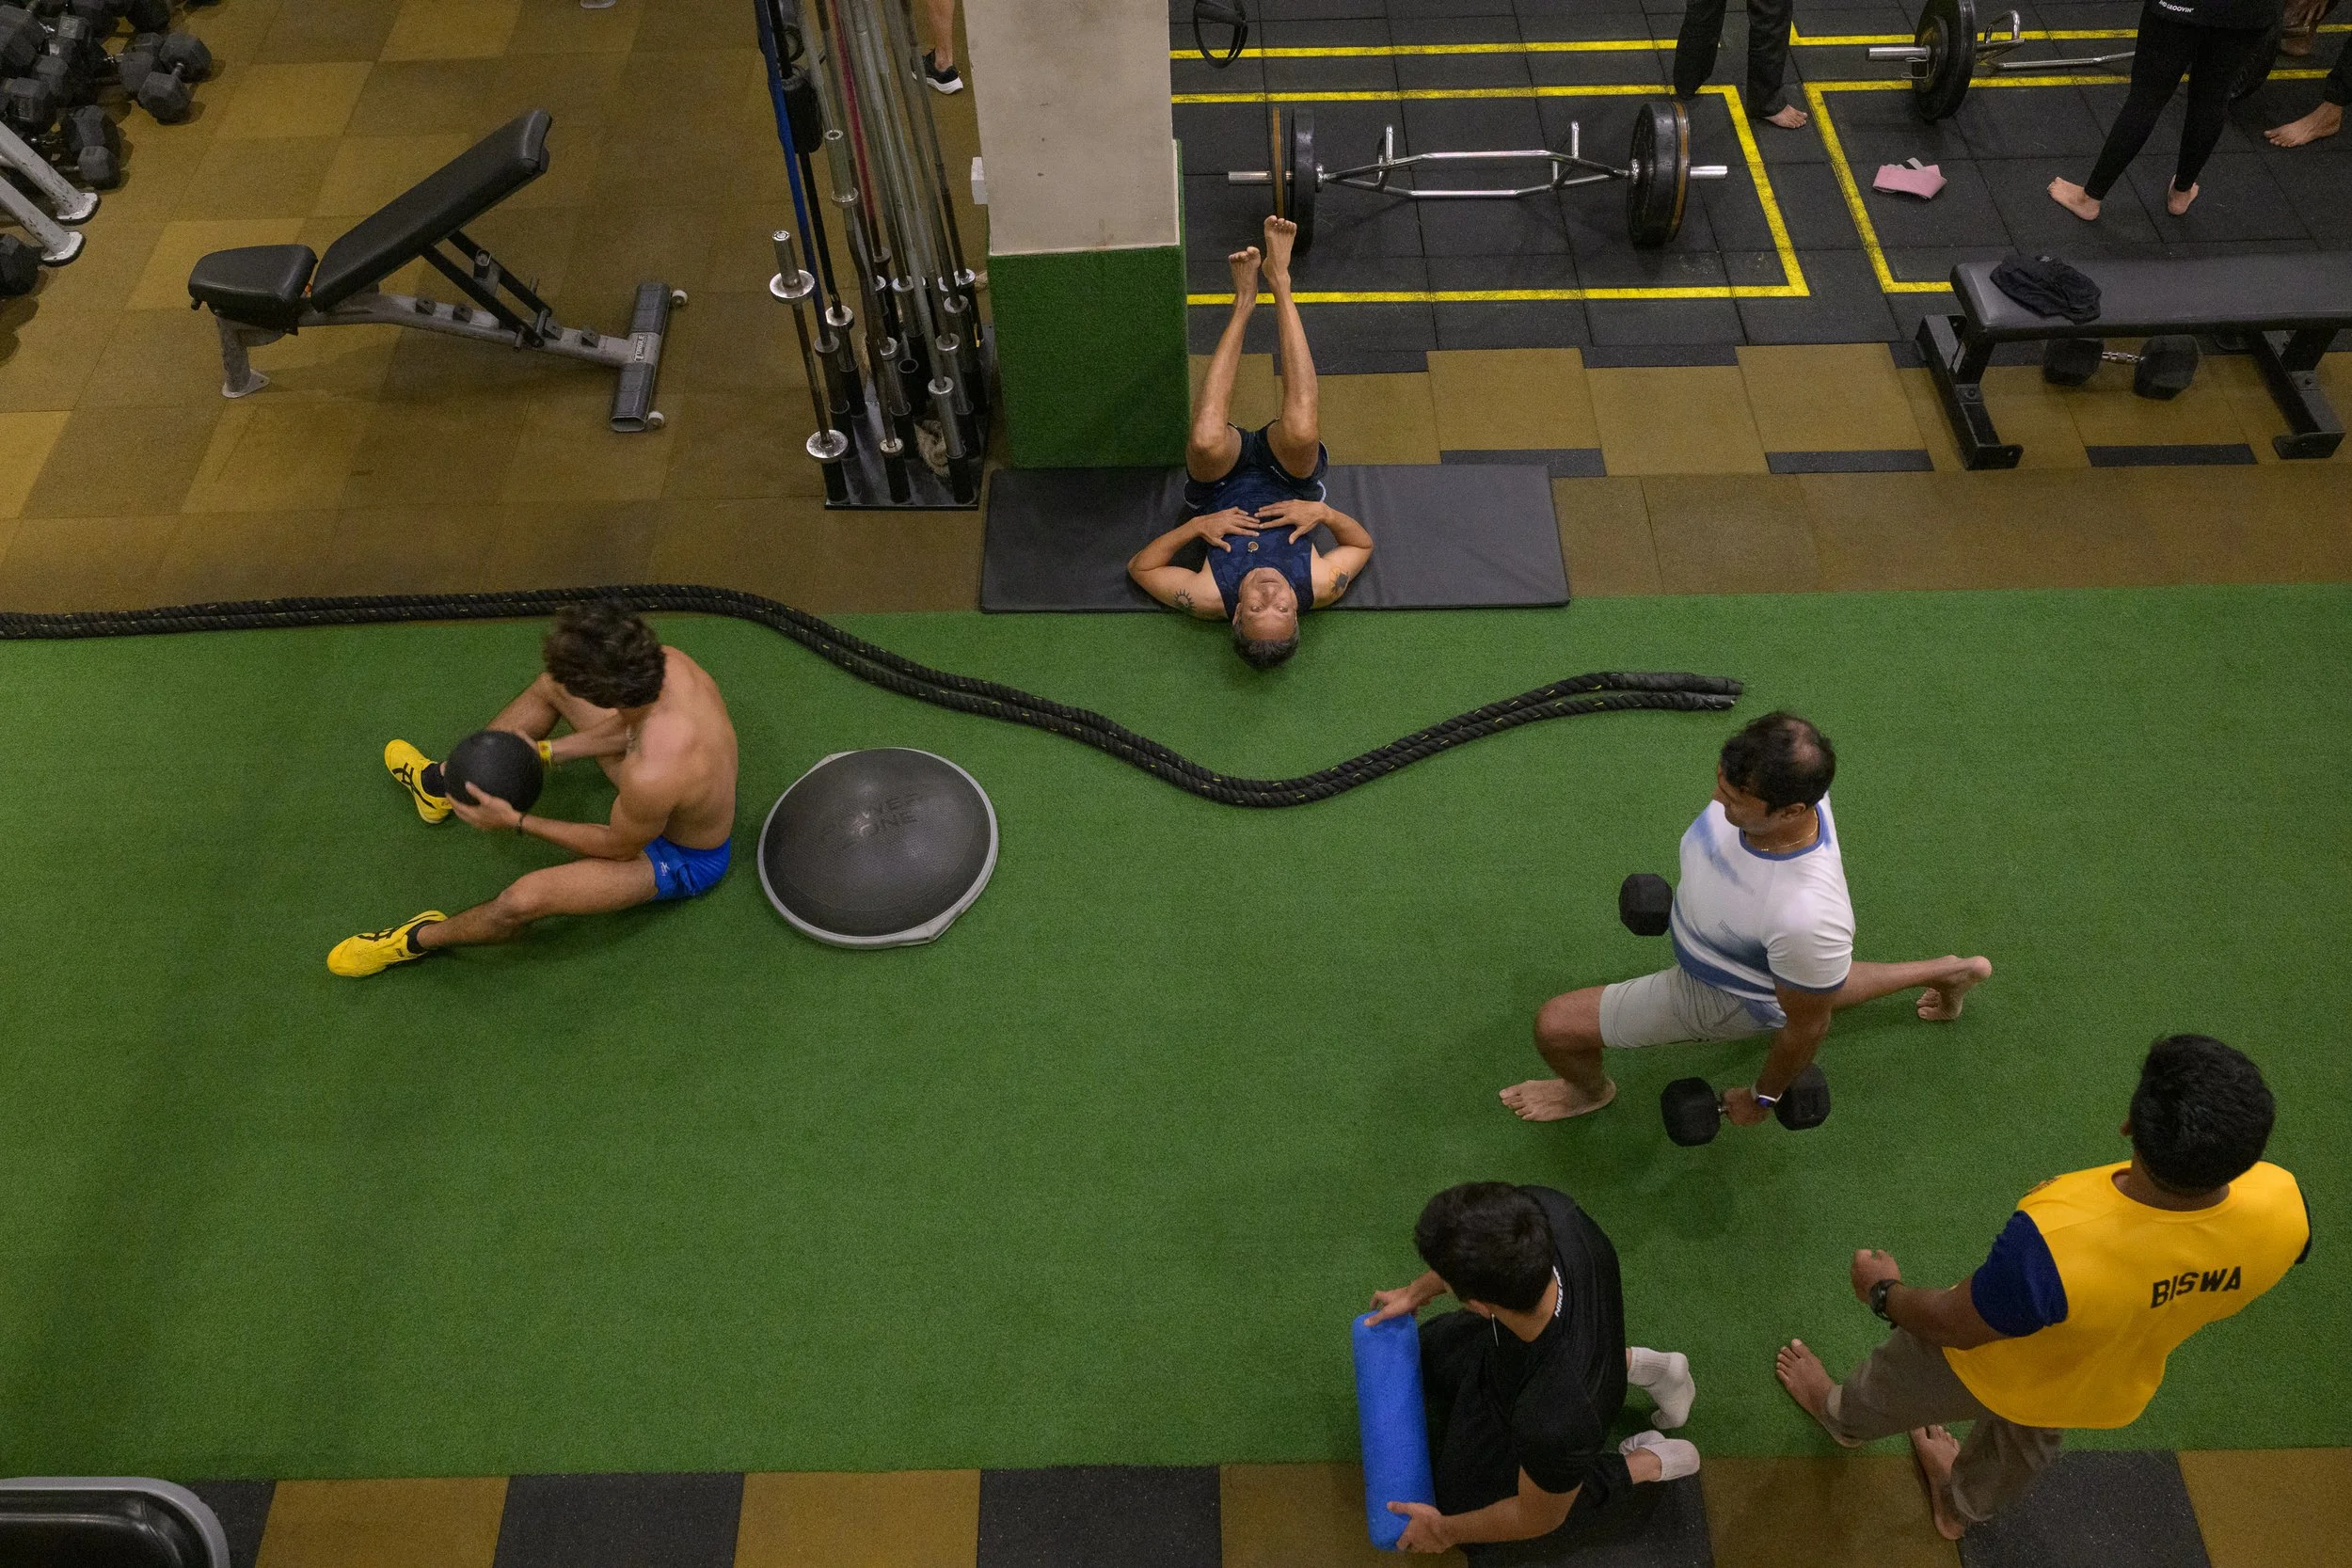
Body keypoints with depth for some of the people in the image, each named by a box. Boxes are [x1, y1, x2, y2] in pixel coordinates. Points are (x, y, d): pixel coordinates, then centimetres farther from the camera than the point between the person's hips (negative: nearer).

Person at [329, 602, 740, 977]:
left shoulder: (652, 776, -45)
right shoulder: (665, 661, -25)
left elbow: (619, 847, -23)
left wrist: (516, 822, -17)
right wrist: (547, 751, 0)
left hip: (682, 859, -7)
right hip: (704, 801, 8)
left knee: (522, 900, -22)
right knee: (554, 686, 12)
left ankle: (421, 938, 14)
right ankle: (444, 781, 34)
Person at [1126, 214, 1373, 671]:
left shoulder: (1209, 601, -38)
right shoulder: (1320, 591, -34)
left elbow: (1139, 567, -23)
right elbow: (1363, 544, -15)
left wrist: (1194, 526, -37)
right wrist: (1324, 512, -35)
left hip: (1220, 488, 0)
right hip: (1290, 480, 0)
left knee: (1208, 441, -37)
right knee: (1300, 432, -36)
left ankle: (1245, 303, -15)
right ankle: (1279, 284, -17)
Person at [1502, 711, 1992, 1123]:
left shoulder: (1806, 916, -48)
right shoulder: (1777, 785, -31)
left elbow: (1806, 1026, -27)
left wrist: (1763, 1096, -8)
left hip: (1725, 998, -7)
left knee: (1555, 1026, -7)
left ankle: (1592, 1090, 28)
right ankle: (1951, 971, 52)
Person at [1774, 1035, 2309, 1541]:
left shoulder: (2053, 1245, -49)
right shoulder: (2282, 1206, -34)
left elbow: (1951, 1327, -28)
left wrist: (1883, 1292, -7)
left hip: (1993, 1373, -4)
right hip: (2113, 1391, 5)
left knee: (1895, 1383, 31)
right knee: (2028, 1440, 38)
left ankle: (1843, 1417, 65)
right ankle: (1961, 1508, 68)